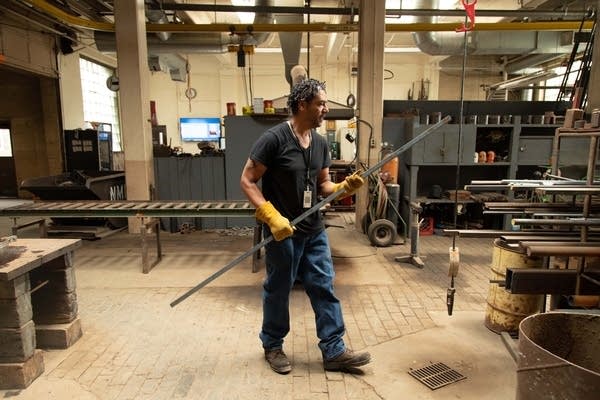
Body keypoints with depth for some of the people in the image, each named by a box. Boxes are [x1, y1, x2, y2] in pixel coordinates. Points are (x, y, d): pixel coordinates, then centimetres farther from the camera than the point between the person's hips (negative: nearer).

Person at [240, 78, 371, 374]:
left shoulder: (320, 142, 6)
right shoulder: (274, 138, -16)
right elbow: (247, 181, -15)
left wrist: (344, 188, -9)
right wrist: (272, 217, -24)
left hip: (314, 230, 7)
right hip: (282, 231, -6)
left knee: (325, 288, 10)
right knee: (278, 290, 10)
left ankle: (334, 351, 23)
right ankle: (272, 346, 33)